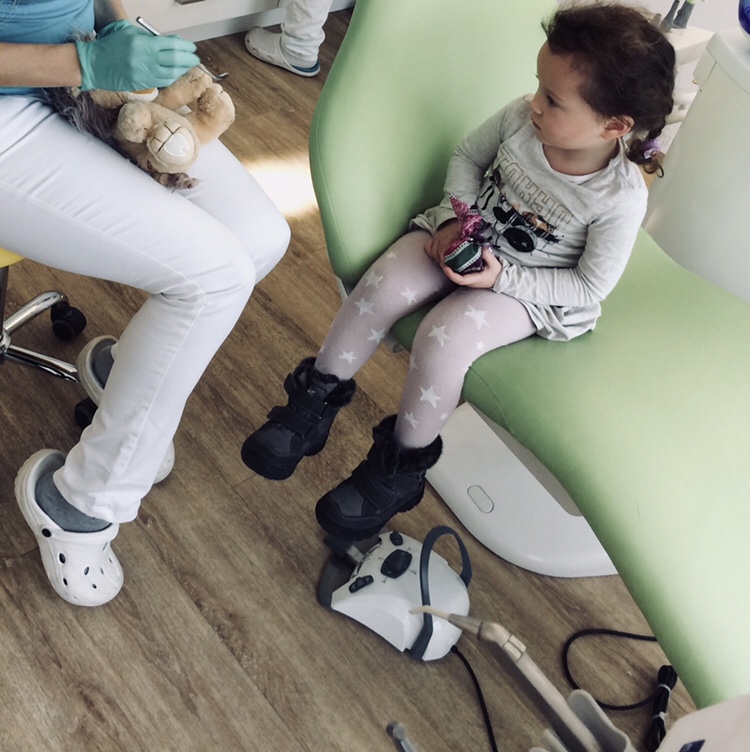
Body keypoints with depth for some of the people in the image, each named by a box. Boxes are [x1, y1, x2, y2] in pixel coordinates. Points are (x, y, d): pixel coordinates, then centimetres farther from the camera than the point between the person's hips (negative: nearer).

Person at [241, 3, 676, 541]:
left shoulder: (621, 199, -25)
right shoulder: (521, 118, -15)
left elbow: (591, 286, -15)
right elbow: (467, 156, 4)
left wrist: (501, 276, -24)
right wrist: (456, 219, -14)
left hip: (527, 285, -4)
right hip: (467, 236, 5)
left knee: (444, 338, -27)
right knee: (383, 286, -20)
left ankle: (403, 464, -2)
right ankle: (317, 400, 1)